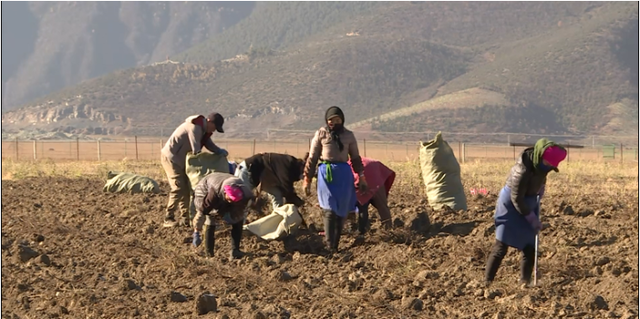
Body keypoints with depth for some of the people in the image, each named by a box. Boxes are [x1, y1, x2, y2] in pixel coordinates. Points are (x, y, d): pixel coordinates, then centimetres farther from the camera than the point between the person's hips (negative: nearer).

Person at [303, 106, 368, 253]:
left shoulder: (348, 135, 9)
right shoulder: (321, 134, 3)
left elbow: (355, 158, 16)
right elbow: (312, 158, 4)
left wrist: (361, 177, 9)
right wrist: (307, 179, 1)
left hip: (344, 174, 3)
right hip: (326, 173, -3)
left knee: (341, 211, 3)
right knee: (330, 210, -12)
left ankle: (336, 245, 11)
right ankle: (329, 246, -13)